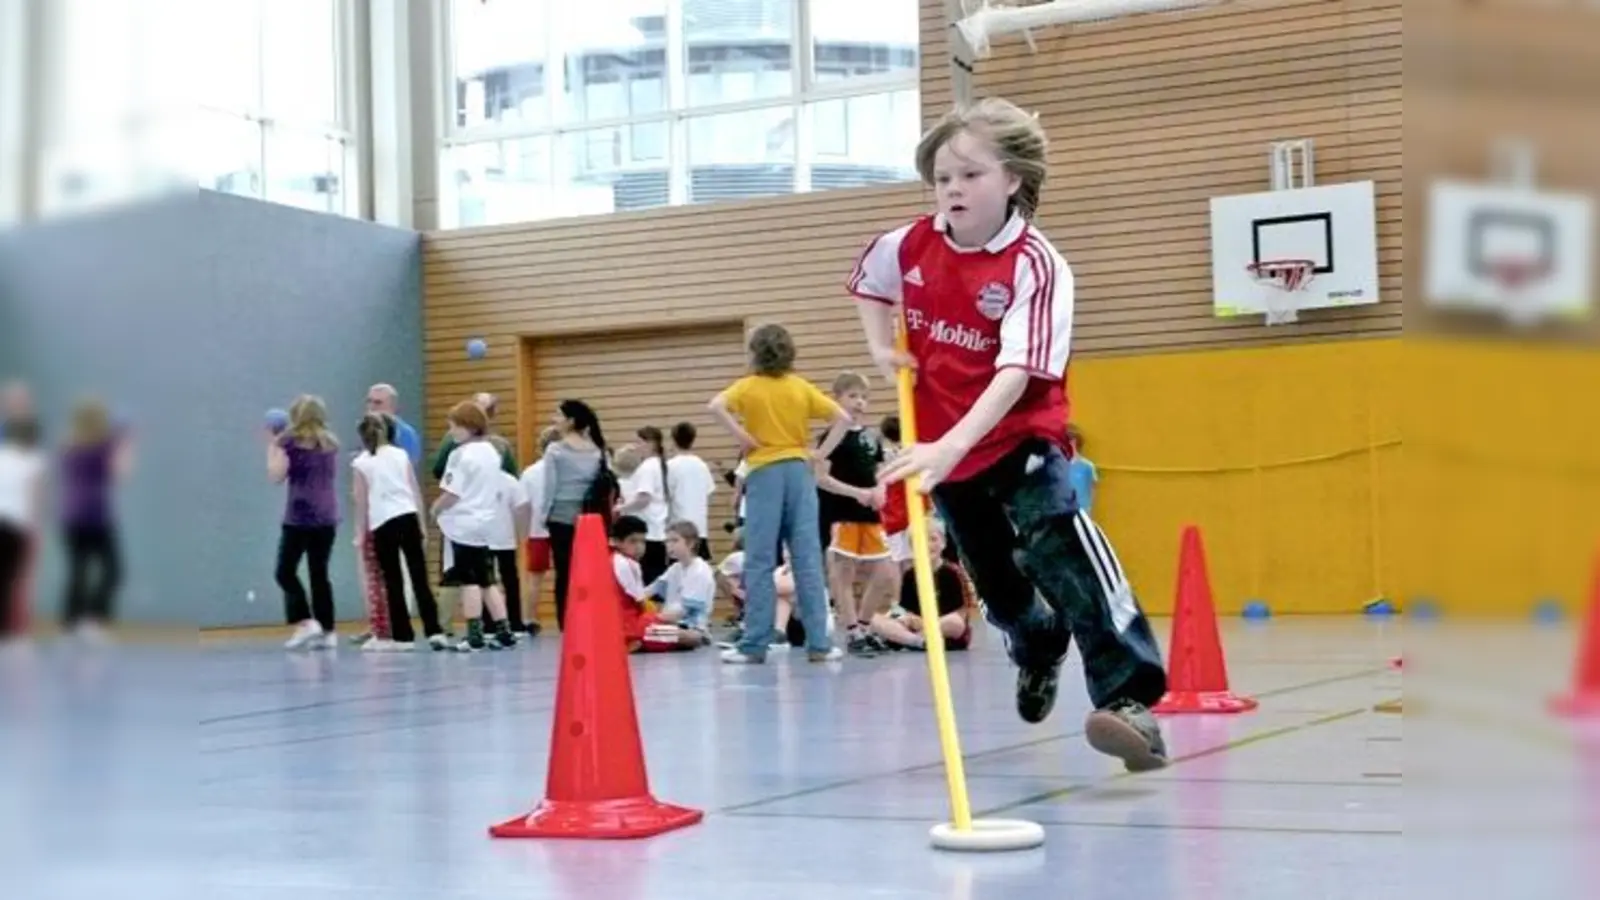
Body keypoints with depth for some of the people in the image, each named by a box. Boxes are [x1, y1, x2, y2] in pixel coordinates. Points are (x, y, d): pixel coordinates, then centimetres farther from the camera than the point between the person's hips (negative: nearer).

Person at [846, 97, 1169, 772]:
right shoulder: (909, 246, -5)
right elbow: (869, 283, 21)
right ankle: (1038, 648, 51)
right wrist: (882, 347, 3)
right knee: (996, 582, 17)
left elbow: (1016, 373, -32)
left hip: (1019, 438, -5)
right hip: (943, 447, 6)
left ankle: (1130, 698, -31)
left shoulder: (1035, 265, -21)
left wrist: (951, 444, -43)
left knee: (1061, 550, -28)